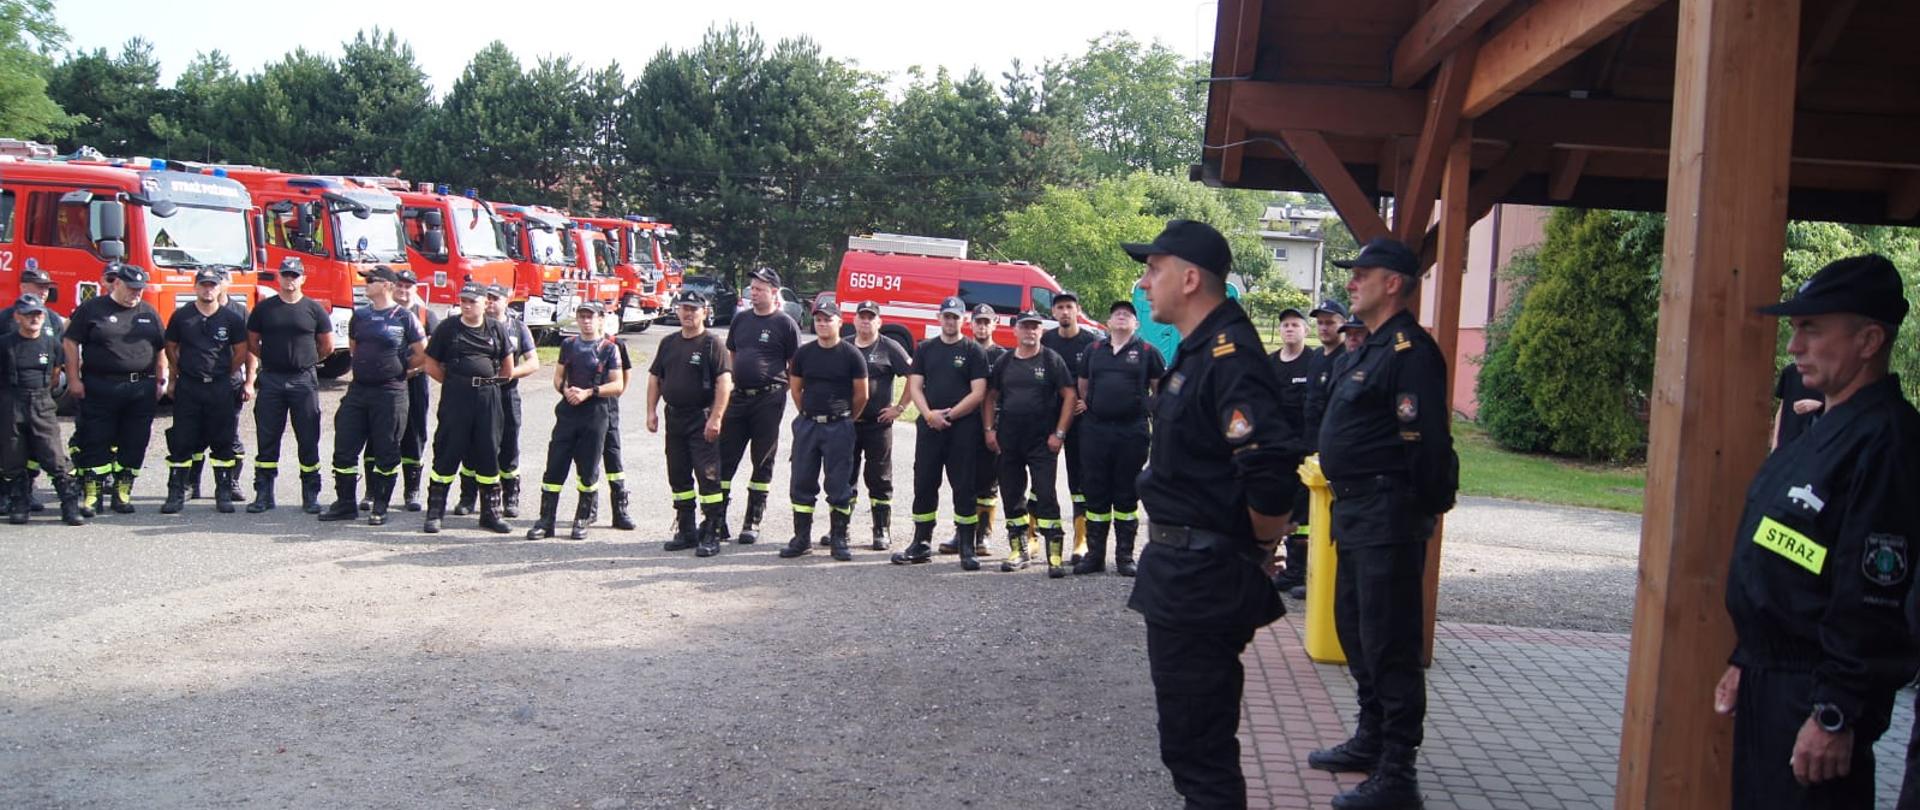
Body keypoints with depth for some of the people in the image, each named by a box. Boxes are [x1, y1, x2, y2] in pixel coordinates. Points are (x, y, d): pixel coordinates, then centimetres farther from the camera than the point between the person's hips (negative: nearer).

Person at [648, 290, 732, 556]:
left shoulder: (712, 343, -7)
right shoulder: (668, 343, 12)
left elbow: (724, 382, -15)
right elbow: (654, 378, 17)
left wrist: (716, 418, -21)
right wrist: (651, 411, 7)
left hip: (702, 419, -7)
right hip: (674, 418, 7)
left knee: (708, 476, -8)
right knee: (678, 476, 12)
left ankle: (711, 534, -4)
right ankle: (686, 531, 22)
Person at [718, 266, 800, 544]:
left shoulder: (785, 324, -3)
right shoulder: (741, 320, 13)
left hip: (768, 399, -5)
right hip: (738, 396, 5)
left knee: (763, 461, 4)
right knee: (724, 458, 2)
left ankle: (752, 522, 11)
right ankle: (717, 519, 8)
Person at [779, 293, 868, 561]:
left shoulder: (851, 355, -6)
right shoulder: (804, 354, 5)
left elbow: (861, 395, 0)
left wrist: (844, 419, 8)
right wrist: (808, 415, 13)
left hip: (839, 427, -4)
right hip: (807, 425, 4)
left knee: (839, 484, 0)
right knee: (802, 482, 6)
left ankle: (838, 539, 8)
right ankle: (802, 537, 14)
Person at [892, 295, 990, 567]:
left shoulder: (974, 351, 2)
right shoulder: (925, 348, 12)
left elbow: (978, 393, -5)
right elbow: (915, 386, 6)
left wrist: (949, 415, -12)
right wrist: (929, 414, -10)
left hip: (963, 428, -3)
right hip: (929, 427, 3)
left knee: (964, 488, -1)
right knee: (923, 485, 5)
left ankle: (966, 548, 4)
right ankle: (921, 545, 15)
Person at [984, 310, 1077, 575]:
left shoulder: (1051, 360, 0)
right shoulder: (1004, 361, 10)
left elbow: (1070, 396, -4)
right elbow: (991, 397, 15)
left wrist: (1059, 433, -10)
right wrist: (989, 429, 4)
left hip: (1042, 441, -4)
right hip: (1007, 441, 4)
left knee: (1046, 495, -9)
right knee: (1012, 496, 9)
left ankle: (1055, 555, -8)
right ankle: (1018, 550, 19)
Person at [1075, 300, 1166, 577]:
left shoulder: (1147, 352, 2)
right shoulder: (1094, 350, 12)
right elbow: (1082, 385, 20)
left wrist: (1150, 409, 1)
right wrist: (1088, 408, 10)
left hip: (1132, 432, -2)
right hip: (1097, 430, 2)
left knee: (1127, 496, 4)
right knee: (1096, 493, 5)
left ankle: (1124, 556, 11)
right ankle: (1094, 554, 13)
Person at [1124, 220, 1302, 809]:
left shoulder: (1229, 356, -20)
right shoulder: (1196, 351, 12)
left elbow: (1271, 468, -32)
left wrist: (1261, 546, -16)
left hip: (1200, 578, -10)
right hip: (1183, 568, 10)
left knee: (1198, 740, -3)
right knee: (1190, 733, 20)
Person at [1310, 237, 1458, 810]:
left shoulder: (1410, 352, -16)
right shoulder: (1365, 348, 16)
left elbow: (1425, 442, -21)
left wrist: (1418, 509, -17)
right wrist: (1345, 500, 15)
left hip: (1387, 515, -11)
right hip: (1353, 511, 11)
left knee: (1389, 640, -7)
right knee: (1355, 629, 19)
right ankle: (1371, 741, 33)